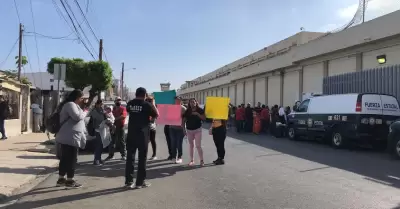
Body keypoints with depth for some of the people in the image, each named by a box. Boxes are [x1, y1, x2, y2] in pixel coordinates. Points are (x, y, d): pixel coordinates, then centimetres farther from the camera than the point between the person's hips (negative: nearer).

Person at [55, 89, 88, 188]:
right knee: (71, 159, -5)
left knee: (65, 158, 13)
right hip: (70, 137, -11)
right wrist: (85, 112, -6)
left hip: (68, 137, 11)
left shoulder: (73, 105, 23)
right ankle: (70, 180, 2)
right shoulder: (70, 104, -11)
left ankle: (61, 179, 20)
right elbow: (77, 117, -22)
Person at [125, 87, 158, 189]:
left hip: (131, 133, 4)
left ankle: (128, 181, 12)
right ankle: (140, 182, 7)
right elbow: (156, 115, 1)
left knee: (130, 157, 9)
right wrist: (153, 104, 11)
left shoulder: (130, 103, 5)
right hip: (143, 134, -4)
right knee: (142, 158, 4)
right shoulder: (147, 104, -9)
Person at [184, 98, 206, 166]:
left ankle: (201, 160, 0)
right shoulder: (187, 111, 5)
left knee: (198, 145, -8)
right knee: (191, 145, 9)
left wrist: (197, 114, -21)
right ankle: (192, 160, 16)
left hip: (198, 129, -3)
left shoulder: (200, 110, -2)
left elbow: (204, 118, -10)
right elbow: (184, 119, 6)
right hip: (189, 130, 4)